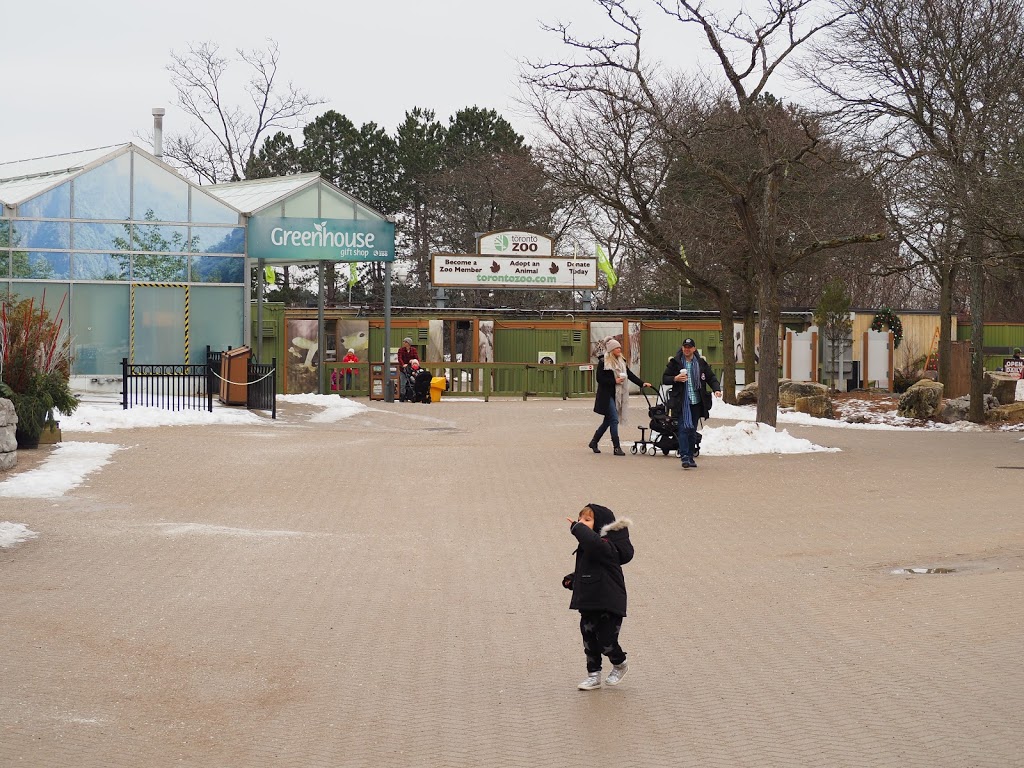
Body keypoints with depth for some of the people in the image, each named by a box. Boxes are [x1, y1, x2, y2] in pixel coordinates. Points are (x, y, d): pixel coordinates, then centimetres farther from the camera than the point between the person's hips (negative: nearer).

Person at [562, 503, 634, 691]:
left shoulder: (606, 546, -20)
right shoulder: (586, 548, 9)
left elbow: (593, 542, -44)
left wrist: (577, 528, -33)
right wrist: (572, 580, 5)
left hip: (609, 604, -9)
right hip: (589, 603, 9)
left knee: (606, 640, -1)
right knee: (589, 640, 11)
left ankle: (620, 664, 27)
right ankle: (593, 676, 23)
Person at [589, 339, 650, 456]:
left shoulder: (621, 361, 12)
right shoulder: (603, 362, -9)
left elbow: (629, 374, 11)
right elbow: (599, 378, -12)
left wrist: (642, 383, 0)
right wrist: (614, 381, -18)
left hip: (617, 395, 7)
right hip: (606, 396, -7)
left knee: (608, 420, 12)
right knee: (614, 420, -11)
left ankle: (594, 442, 26)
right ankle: (616, 447, -7)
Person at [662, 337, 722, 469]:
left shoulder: (701, 363, 8)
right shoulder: (675, 363, 2)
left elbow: (711, 378, 13)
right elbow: (664, 379, 6)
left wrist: (717, 389, -4)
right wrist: (675, 379, -14)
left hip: (697, 402, 3)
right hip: (682, 402, -3)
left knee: (693, 431, 9)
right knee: (684, 429, -12)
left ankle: (690, 457, 16)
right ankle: (684, 457, -14)